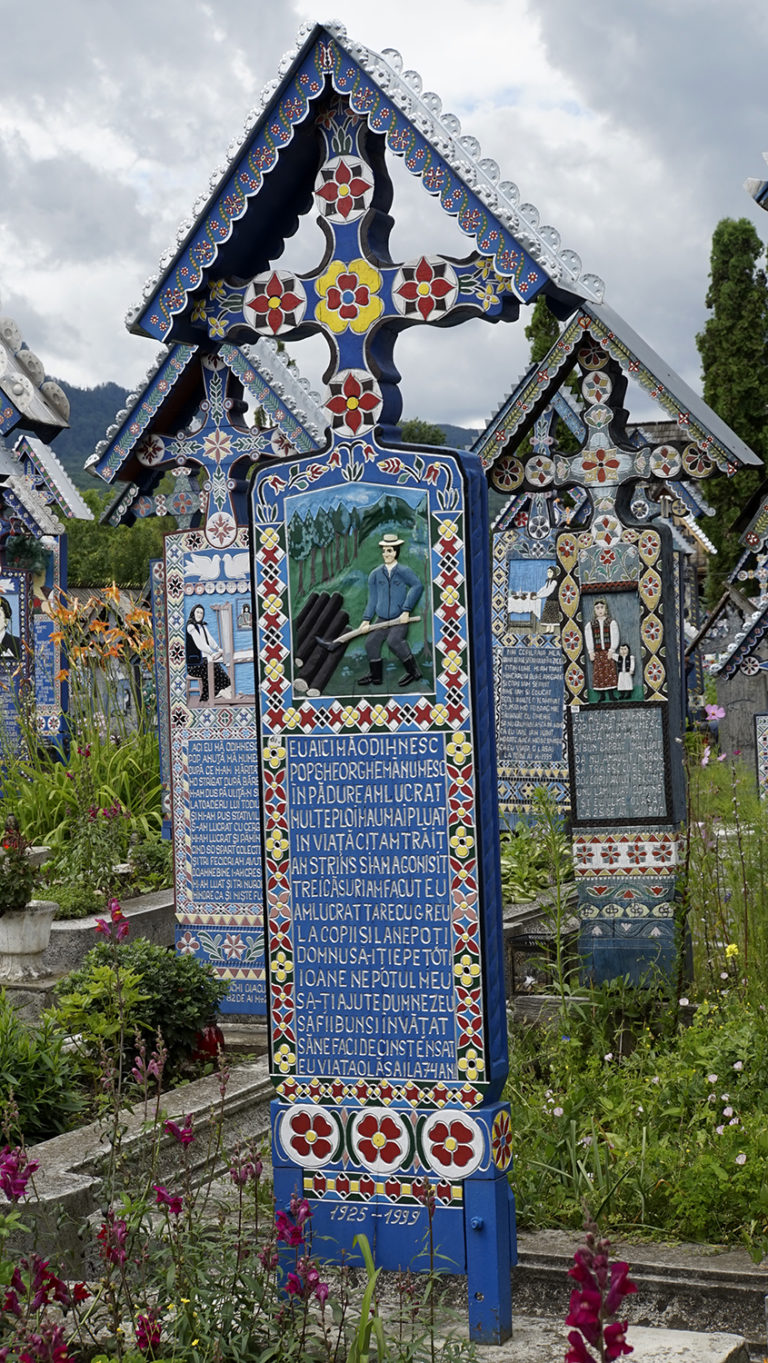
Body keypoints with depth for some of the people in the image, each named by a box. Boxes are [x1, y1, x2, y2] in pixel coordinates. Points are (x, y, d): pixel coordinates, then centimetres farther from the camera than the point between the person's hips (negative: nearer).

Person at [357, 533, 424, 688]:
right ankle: (375, 676, 14)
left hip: (400, 619, -5)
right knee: (371, 642, -4)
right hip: (382, 619, 6)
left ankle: (413, 671, -13)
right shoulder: (375, 574, 9)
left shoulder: (403, 571, -6)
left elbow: (418, 586, -20)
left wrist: (406, 610, -23)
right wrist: (366, 620, 4)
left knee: (394, 640, -27)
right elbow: (372, 599, 14)